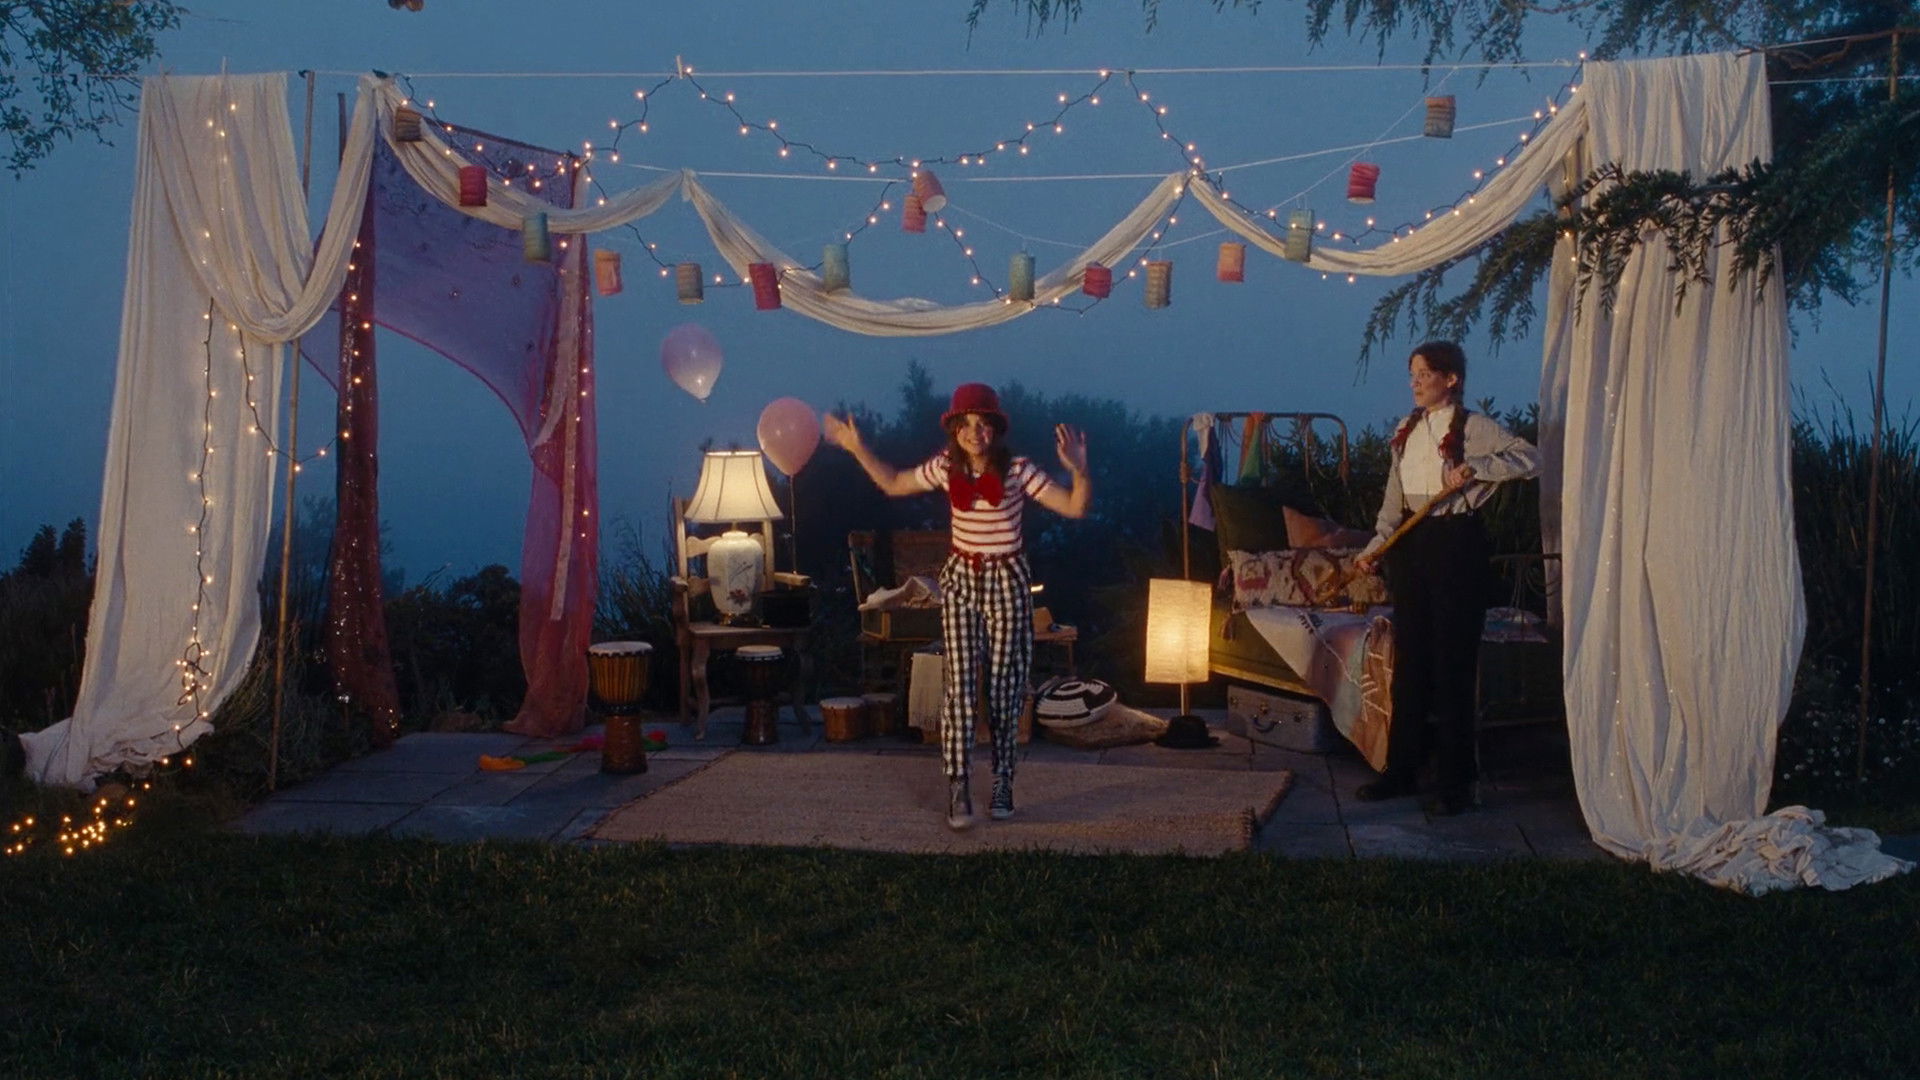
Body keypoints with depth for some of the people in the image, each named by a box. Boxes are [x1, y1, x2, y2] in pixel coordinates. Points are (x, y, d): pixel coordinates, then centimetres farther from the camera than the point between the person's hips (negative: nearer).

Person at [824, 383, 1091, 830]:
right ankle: (958, 788, -5)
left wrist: (1078, 469, -32)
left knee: (1005, 683, 5)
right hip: (960, 580, 2)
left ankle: (1003, 783, 19)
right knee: (959, 681, -6)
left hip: (1007, 581, -2)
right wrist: (858, 449, 7)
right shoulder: (945, 467, -3)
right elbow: (894, 483, 14)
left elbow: (1075, 507, -15)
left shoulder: (1017, 470, -12)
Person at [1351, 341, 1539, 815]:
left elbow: (1530, 458, -17)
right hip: (1411, 545, 6)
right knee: (1408, 659, 10)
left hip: (1456, 544, -6)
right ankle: (1402, 769, 19)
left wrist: (1474, 467, -25)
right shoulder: (1407, 429, 12)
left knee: (1453, 662, -3)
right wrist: (1376, 545, 4)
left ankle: (1455, 782, 4)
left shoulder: (1473, 426, -6)